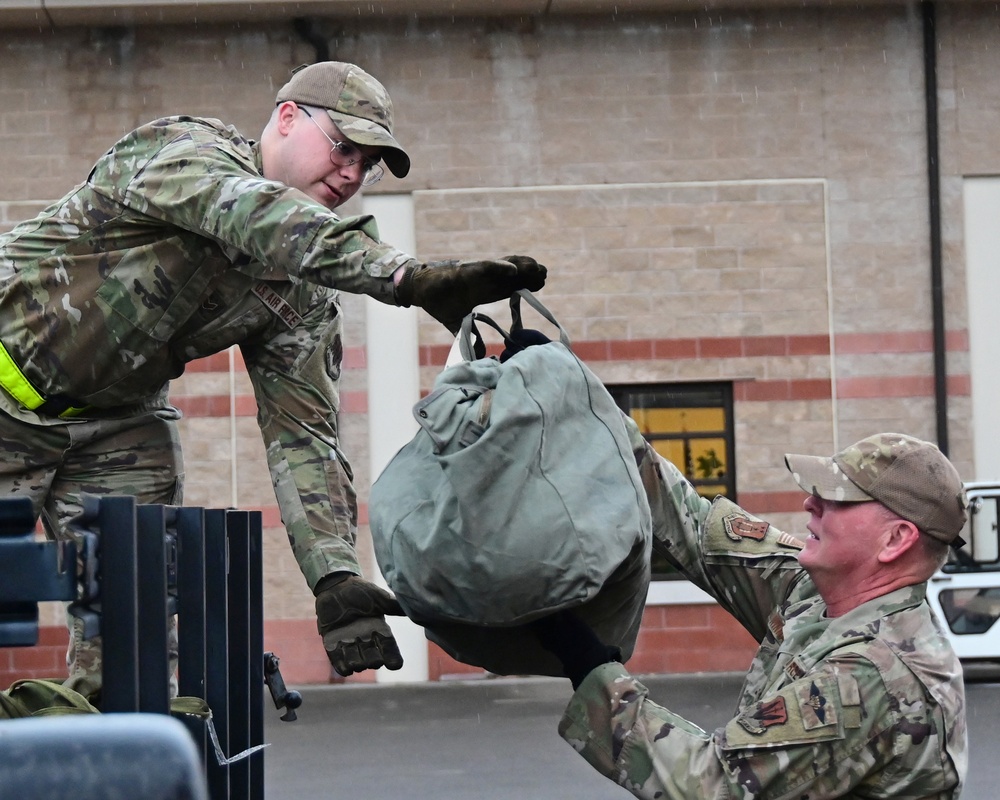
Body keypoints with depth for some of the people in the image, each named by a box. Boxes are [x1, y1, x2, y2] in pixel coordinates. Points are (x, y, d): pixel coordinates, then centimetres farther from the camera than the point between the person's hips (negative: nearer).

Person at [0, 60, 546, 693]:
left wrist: (334, 576, -24)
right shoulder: (180, 148, -22)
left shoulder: (305, 296, -4)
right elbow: (256, 218, -43)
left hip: (113, 420, 6)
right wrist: (406, 277, -58)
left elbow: (302, 433, -9)